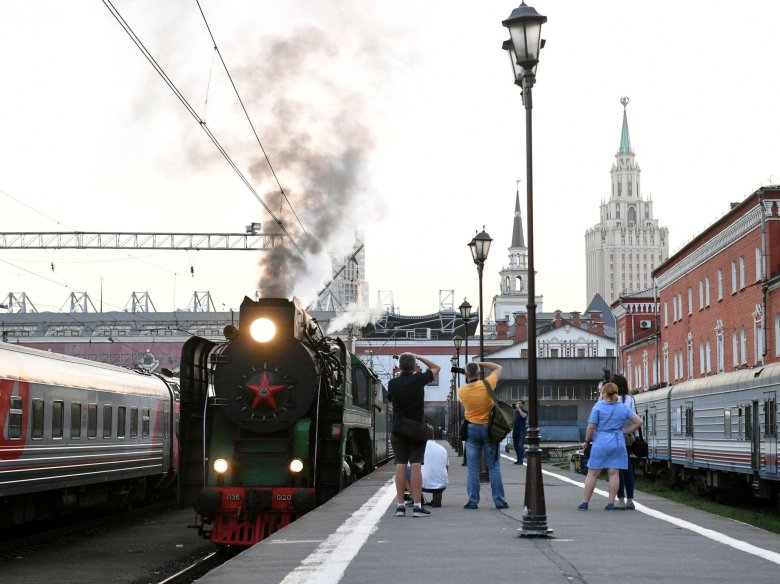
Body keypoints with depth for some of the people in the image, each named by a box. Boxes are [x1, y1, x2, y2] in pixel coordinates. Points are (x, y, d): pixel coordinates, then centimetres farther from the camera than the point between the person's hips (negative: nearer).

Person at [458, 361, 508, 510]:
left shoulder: (462, 391, -5)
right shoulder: (486, 384, -10)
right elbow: (498, 368, 5)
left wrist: (467, 380, 13)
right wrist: (480, 363, 7)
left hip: (472, 429, 1)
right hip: (488, 428, -1)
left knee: (473, 468, 4)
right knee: (494, 467, 5)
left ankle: (473, 501, 2)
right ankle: (499, 501, 5)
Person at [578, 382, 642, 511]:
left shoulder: (598, 407, -7)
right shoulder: (623, 407, 5)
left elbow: (591, 427, -9)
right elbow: (638, 422, 4)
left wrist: (587, 440, 5)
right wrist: (625, 431, 8)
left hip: (601, 443, -3)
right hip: (618, 443, 3)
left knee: (592, 473, 3)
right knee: (613, 473, 5)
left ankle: (585, 503, 5)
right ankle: (611, 503, 3)